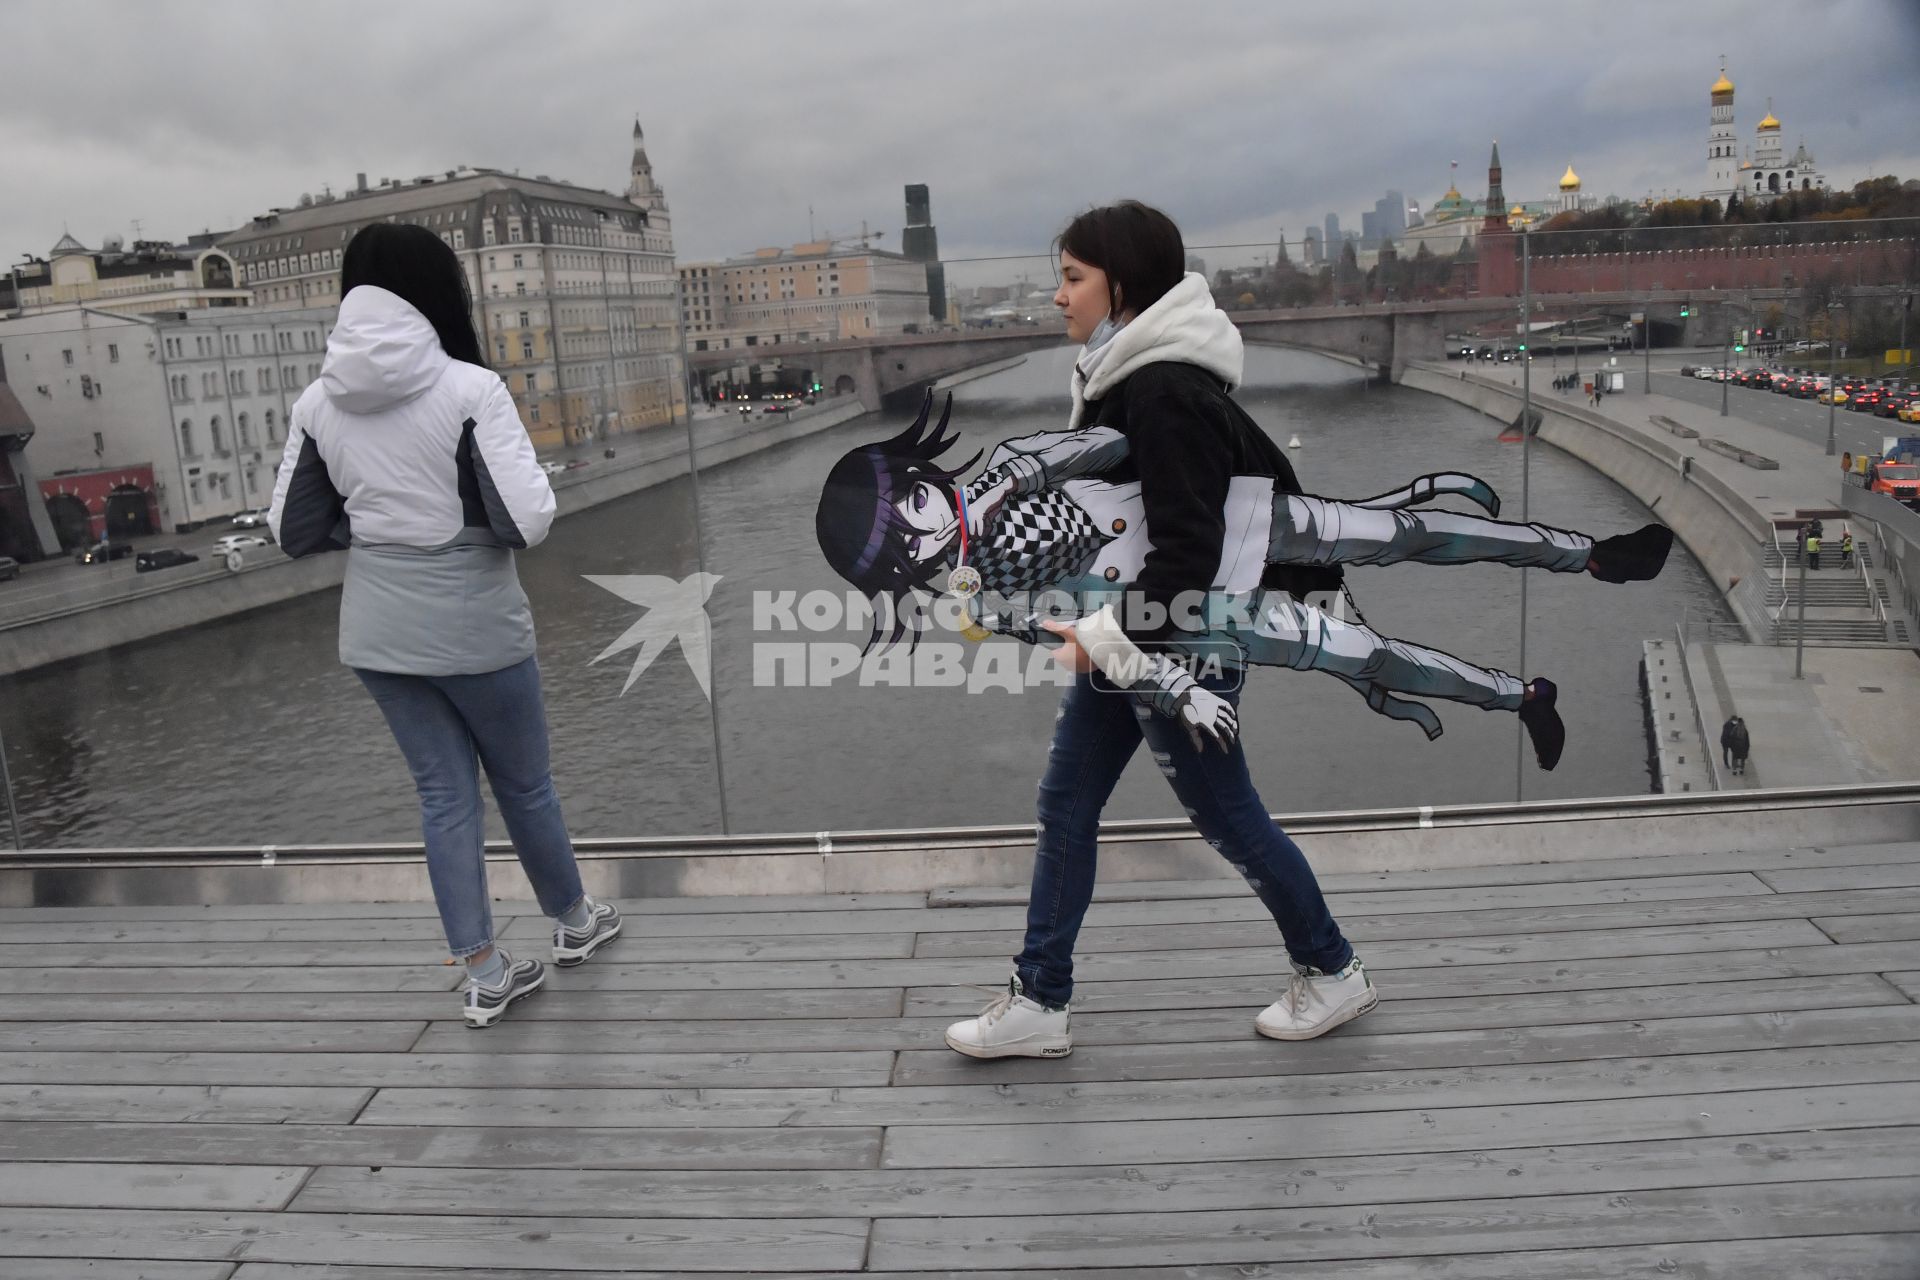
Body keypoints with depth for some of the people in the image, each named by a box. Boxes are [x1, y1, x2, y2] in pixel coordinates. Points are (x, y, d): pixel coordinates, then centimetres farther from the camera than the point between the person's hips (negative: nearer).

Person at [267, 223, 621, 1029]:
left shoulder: (318, 403, -2)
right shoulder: (468, 388, -17)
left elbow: (293, 531, 4)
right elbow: (528, 519, -20)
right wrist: (465, 515, 1)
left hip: (377, 626, 4)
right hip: (472, 621, -4)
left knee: (444, 793, 15)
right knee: (522, 780, 16)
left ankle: (485, 977, 21)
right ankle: (573, 922, 38)